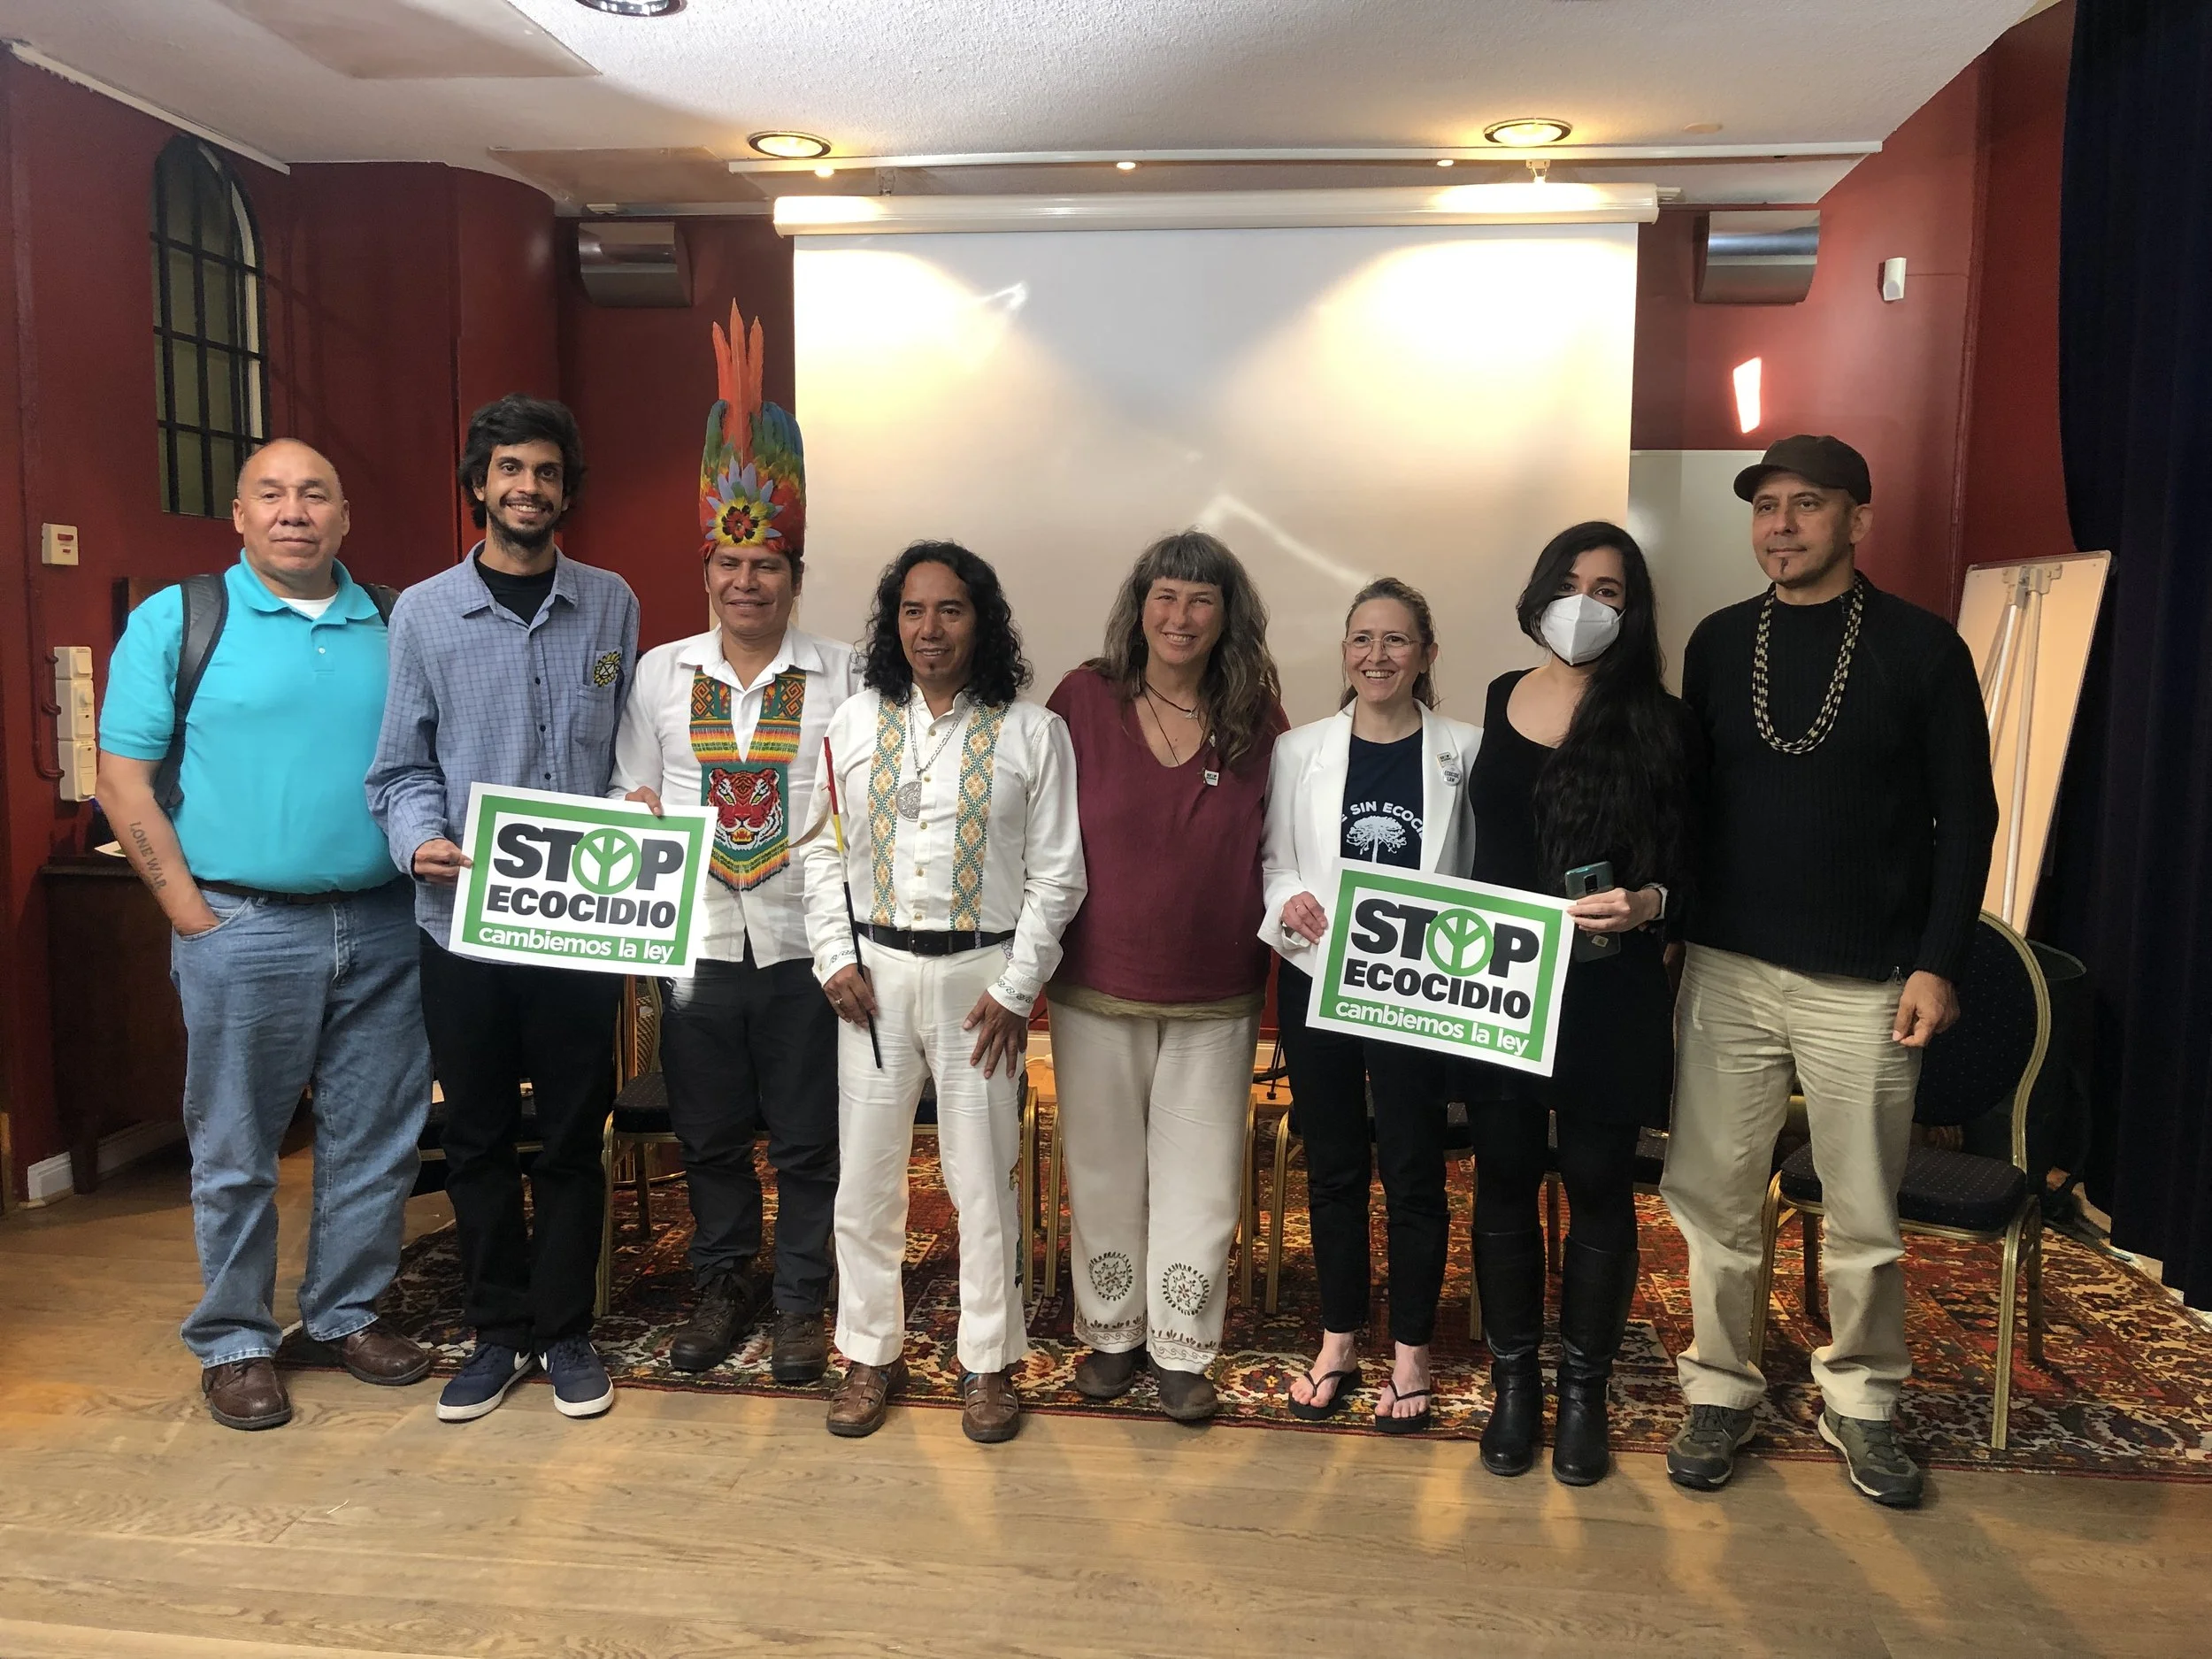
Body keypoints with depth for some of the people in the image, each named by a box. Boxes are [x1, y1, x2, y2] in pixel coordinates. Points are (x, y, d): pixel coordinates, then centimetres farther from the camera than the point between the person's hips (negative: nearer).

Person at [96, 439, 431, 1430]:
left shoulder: (396, 626, 9)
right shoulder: (176, 621, 1)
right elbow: (123, 779, -1)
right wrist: (189, 910, -8)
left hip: (384, 928, 3)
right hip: (244, 929, -3)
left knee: (376, 1142, 10)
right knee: (235, 1153, 7)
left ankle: (348, 1311, 28)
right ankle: (233, 1341, 23)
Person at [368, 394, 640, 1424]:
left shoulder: (611, 605, 5)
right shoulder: (423, 613, 2)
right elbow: (403, 767, 3)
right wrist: (419, 840, -16)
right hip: (463, 921, 0)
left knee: (573, 1136, 9)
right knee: (479, 1137, 11)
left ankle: (565, 1332, 25)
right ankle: (498, 1331, 28)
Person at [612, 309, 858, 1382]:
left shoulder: (839, 678, -2)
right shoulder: (661, 673, 5)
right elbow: (635, 798, 11)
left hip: (803, 942, -2)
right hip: (698, 941, 2)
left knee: (807, 1138, 8)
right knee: (707, 1132, 15)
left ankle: (801, 1303, 25)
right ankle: (722, 1285, 33)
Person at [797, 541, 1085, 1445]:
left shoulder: (1031, 733, -3)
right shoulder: (854, 724, 5)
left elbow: (1056, 875, -3)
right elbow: (821, 849, 9)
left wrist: (1015, 990, -8)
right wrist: (835, 956, -1)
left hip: (980, 976, -2)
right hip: (874, 973, 2)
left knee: (984, 1179, 6)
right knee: (865, 1175, 9)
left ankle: (987, 1362, 24)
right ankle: (870, 1354, 27)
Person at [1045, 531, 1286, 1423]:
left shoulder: (1257, 715, -1)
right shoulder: (1085, 698, -5)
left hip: (1216, 995, 1)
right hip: (1096, 985, 0)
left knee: (1201, 1179, 9)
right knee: (1104, 1171, 13)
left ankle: (1182, 1350, 27)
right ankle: (1111, 1332, 33)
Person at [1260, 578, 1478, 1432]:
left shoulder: (1464, 750, -2)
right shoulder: (1300, 750, 4)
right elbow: (1271, 856, 6)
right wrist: (1284, 900, -14)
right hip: (1316, 982, 2)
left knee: (1413, 1172, 7)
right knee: (1333, 1169, 13)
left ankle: (1410, 1353, 25)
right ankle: (1337, 1343, 29)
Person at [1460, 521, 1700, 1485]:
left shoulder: (1659, 725, -4)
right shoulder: (1493, 706, 5)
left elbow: (1693, 866, -3)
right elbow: (1469, 843, 9)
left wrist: (1646, 902, -23)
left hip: (1609, 996, -2)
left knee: (1597, 1187, 9)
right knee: (1503, 1181, 10)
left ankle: (1584, 1394, 26)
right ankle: (1513, 1383, 27)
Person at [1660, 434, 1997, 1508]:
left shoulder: (1921, 648, -1)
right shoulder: (1719, 642, 6)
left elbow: (1965, 816, 0)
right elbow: (1692, 795, 9)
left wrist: (1937, 961, -6)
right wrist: (1670, 923, 3)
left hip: (1866, 980, -2)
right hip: (1727, 971, 2)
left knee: (1863, 1214, 7)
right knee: (1714, 1198, 5)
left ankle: (1861, 1401, 27)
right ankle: (1720, 1390, 21)